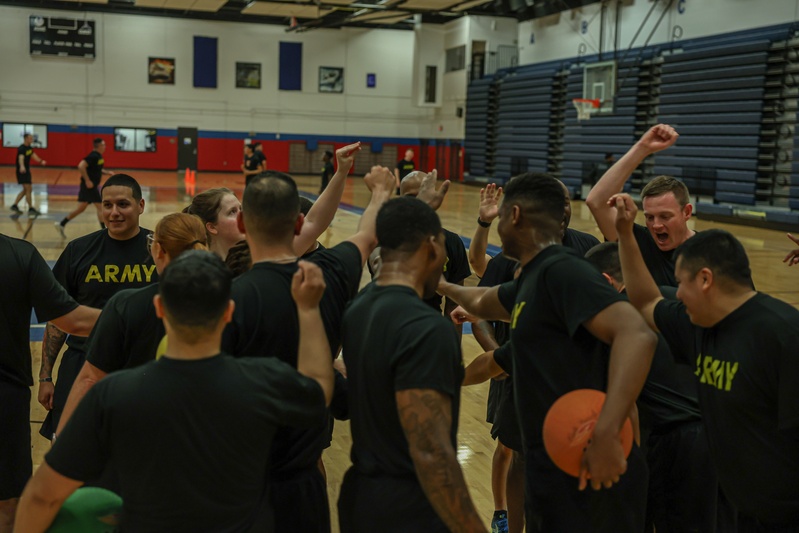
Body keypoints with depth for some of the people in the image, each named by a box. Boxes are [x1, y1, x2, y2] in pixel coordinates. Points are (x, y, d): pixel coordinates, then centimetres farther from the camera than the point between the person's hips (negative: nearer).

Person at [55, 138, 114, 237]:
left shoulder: (98, 156, 13)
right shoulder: (93, 156, -18)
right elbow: (81, 166, -28)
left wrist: (107, 172, 12)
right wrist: (87, 180, -26)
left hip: (90, 186, 10)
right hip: (89, 186, -10)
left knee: (81, 208, 14)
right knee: (100, 207, -5)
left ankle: (61, 224, 19)